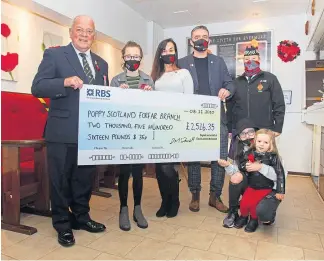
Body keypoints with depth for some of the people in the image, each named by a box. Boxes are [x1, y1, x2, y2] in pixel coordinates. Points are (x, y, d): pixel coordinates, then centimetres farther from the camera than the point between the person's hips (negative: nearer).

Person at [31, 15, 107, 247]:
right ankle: (63, 224, 27)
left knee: (85, 178, 16)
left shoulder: (101, 64, 14)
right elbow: (37, 88, -11)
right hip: (62, 132, -4)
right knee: (61, 180, 9)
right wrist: (65, 82, -26)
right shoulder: (54, 55, -1)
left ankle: (81, 217, 36)